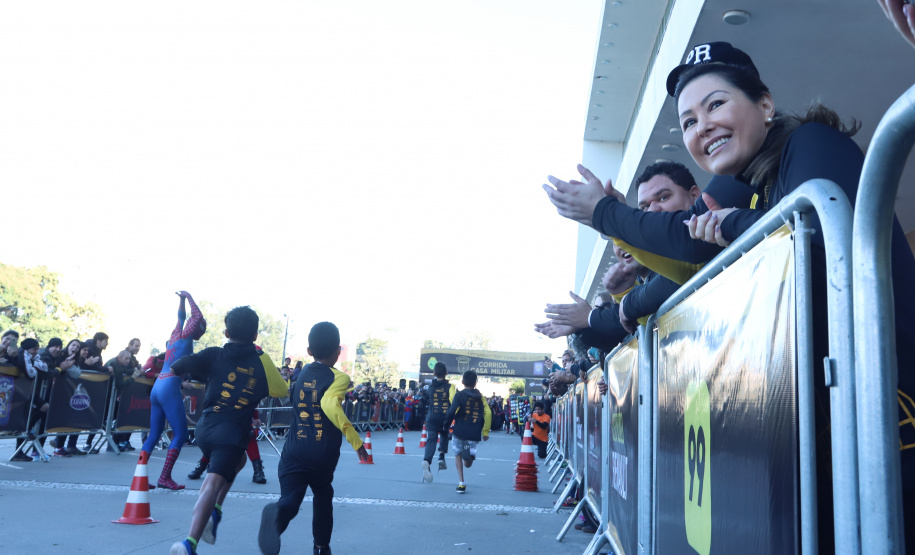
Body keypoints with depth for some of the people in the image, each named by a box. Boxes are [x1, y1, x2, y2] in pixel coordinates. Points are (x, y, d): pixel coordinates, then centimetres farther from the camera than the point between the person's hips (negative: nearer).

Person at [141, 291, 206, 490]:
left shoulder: (175, 335, 18)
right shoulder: (185, 337, -2)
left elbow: (182, 316, 33)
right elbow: (197, 317, -3)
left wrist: (182, 299, 34)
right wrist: (188, 297, 8)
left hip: (156, 388, 9)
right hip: (170, 388, -9)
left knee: (154, 434, 10)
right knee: (180, 434, -4)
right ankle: (165, 477, -8)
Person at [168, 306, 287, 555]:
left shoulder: (214, 355, 5)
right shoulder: (261, 360, 3)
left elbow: (179, 366, -3)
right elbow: (280, 390, 13)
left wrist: (173, 370, 20)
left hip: (205, 427, 4)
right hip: (233, 432, -4)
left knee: (237, 461, 30)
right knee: (214, 482, -12)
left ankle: (214, 510, 14)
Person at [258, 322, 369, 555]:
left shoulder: (302, 374, 11)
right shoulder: (338, 378, -7)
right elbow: (329, 403, -26)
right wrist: (356, 440, -26)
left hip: (294, 452, 2)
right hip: (323, 454, -2)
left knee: (290, 499, -9)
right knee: (323, 497, 23)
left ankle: (277, 514, -42)